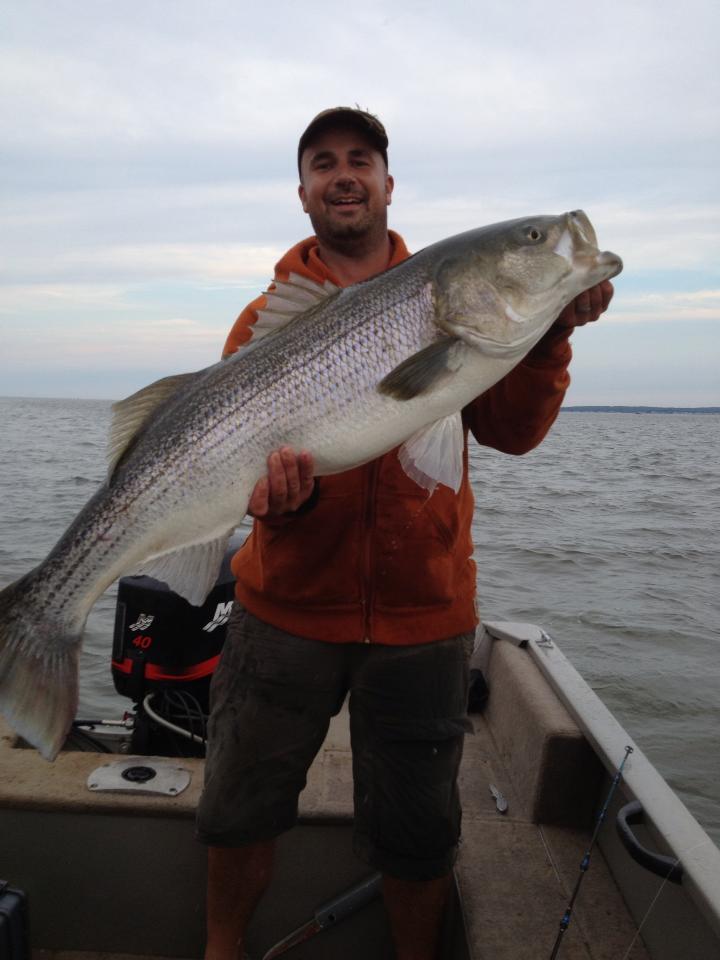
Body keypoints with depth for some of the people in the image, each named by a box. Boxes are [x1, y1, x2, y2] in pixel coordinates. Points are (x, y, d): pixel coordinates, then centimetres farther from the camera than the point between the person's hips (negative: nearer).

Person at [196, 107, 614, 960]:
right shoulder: (270, 316, 3)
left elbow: (510, 432, -3)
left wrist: (547, 335, -18)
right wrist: (275, 483, -29)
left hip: (423, 614, 0)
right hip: (289, 607, 1)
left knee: (417, 832, 15)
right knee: (241, 809, 16)